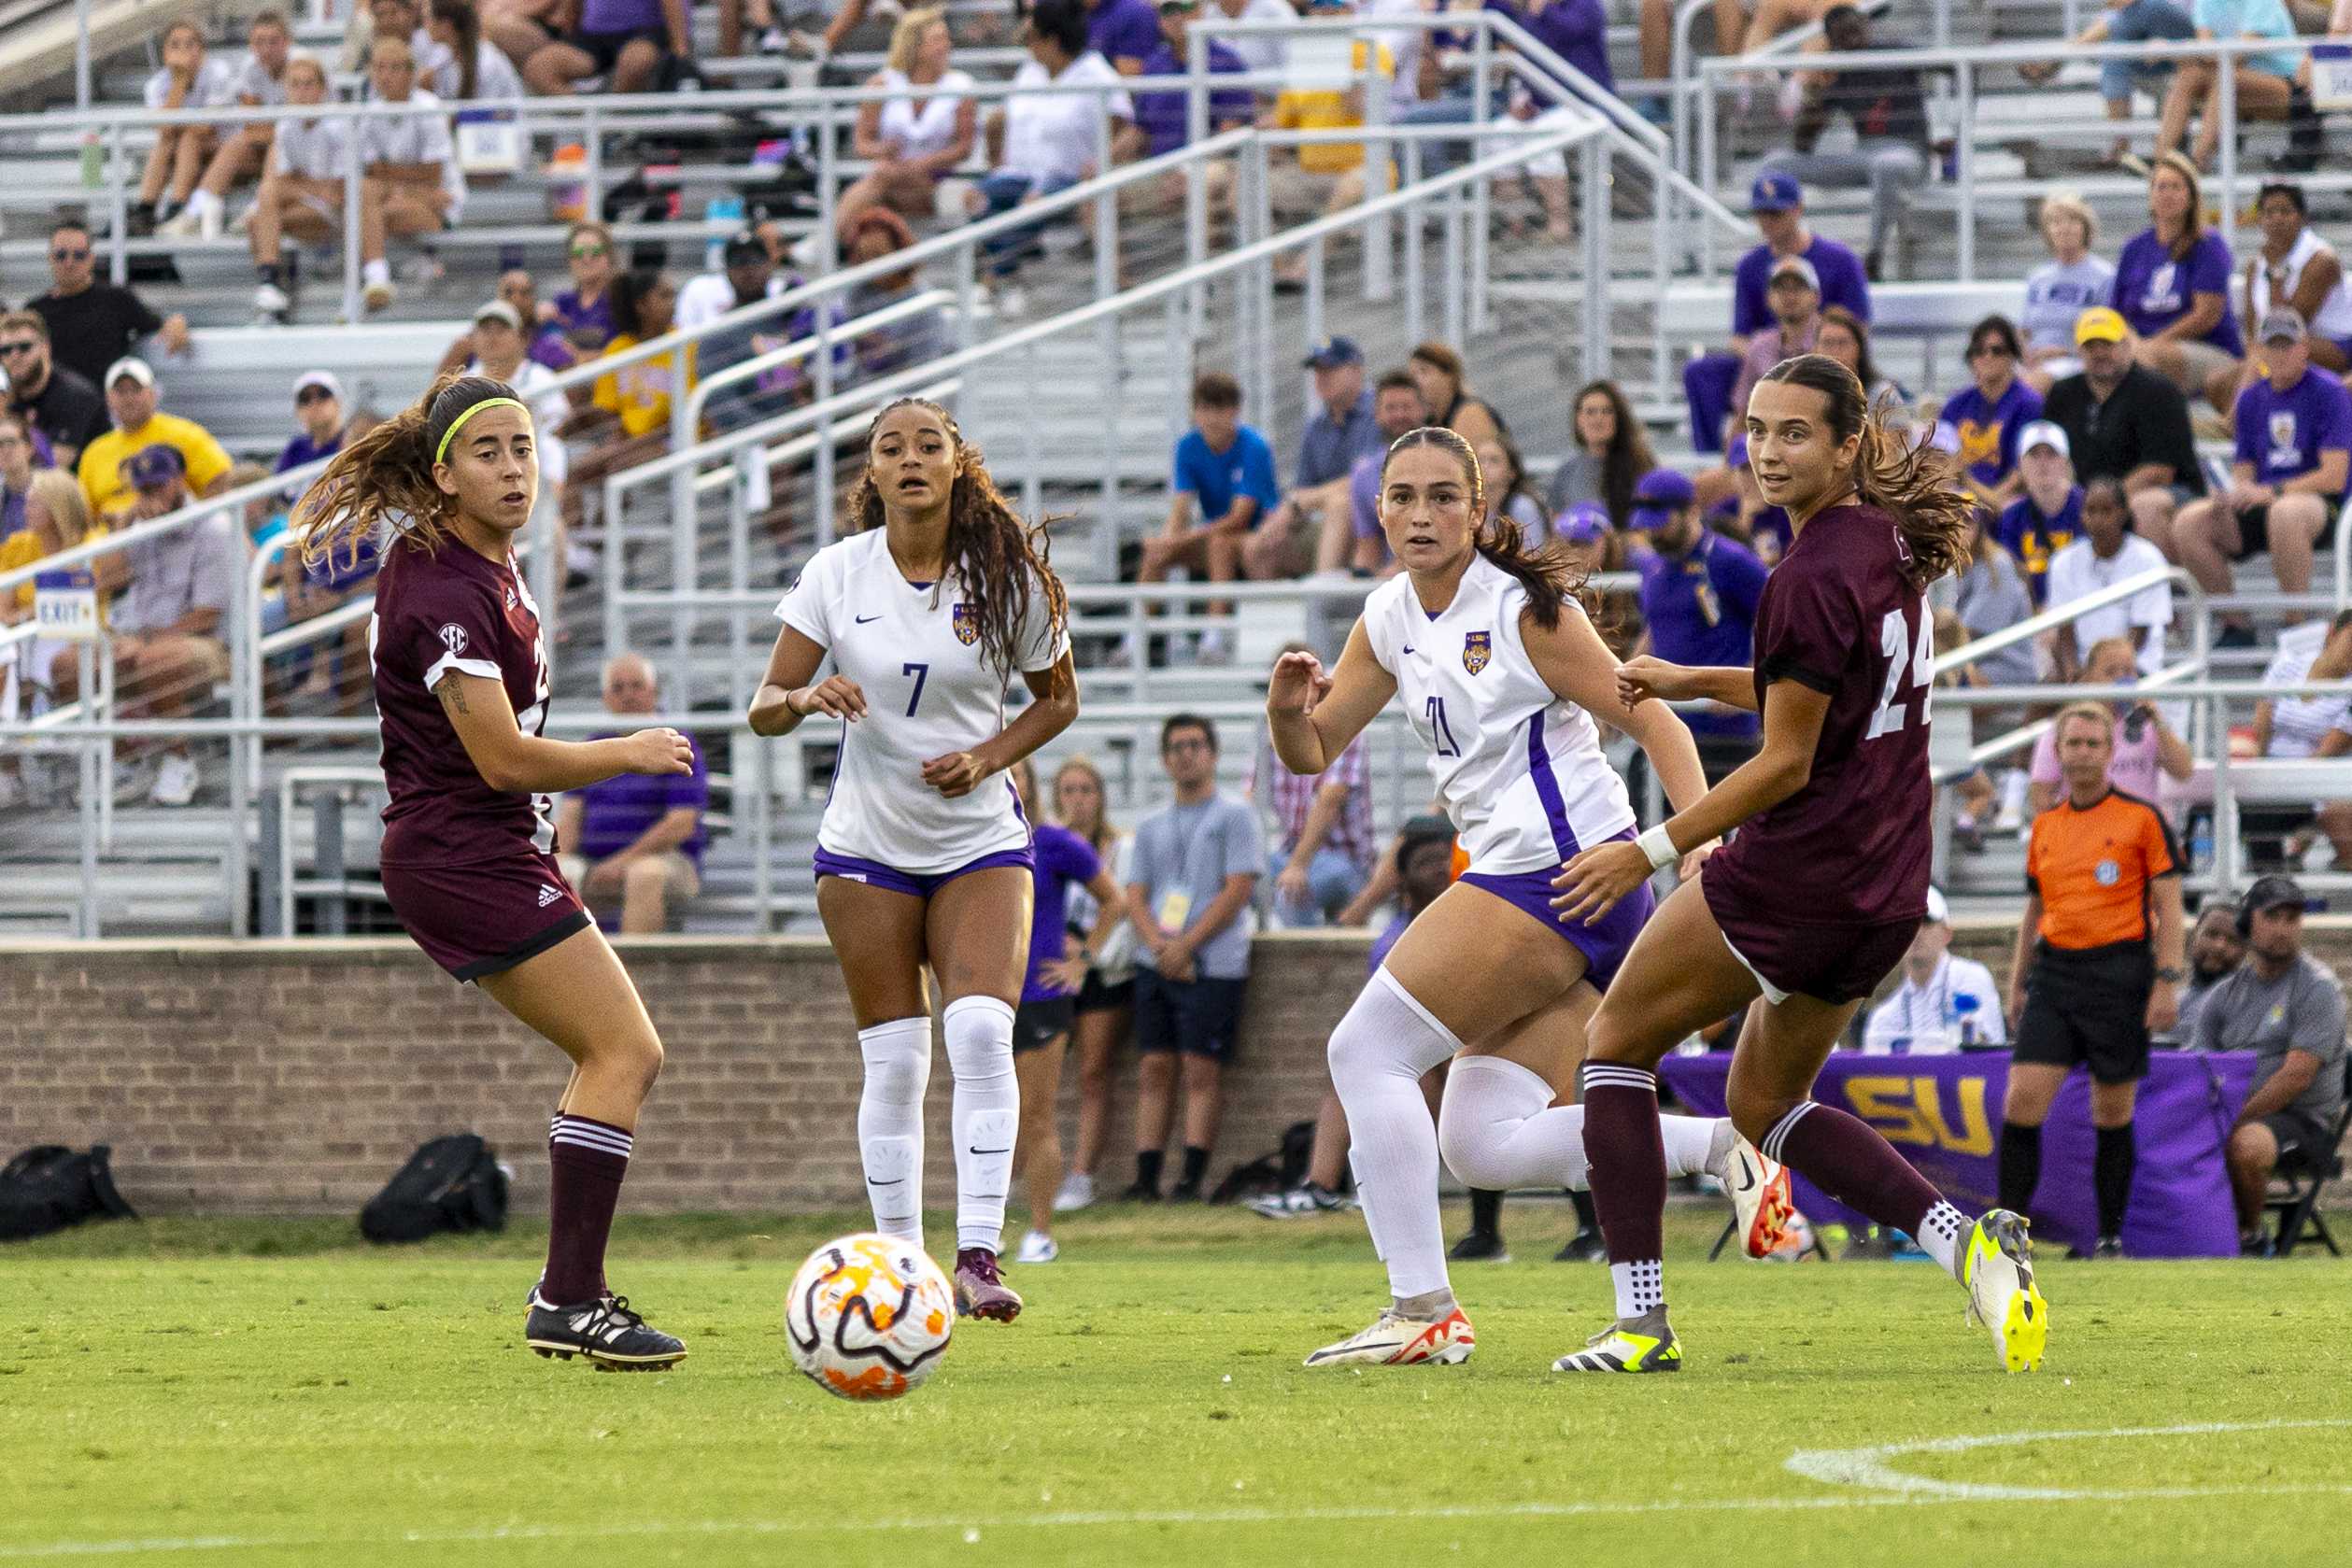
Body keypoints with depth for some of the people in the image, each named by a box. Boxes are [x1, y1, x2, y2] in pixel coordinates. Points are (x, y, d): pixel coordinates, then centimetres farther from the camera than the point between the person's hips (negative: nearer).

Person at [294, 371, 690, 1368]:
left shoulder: (486, 560, 9)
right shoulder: (445, 593, -22)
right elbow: (505, 759, -23)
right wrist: (631, 754, -10)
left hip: (491, 855, 10)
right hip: (470, 862, -10)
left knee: (620, 1057, 13)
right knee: (624, 1050, -14)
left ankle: (570, 1295, 13)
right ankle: (571, 1301, -16)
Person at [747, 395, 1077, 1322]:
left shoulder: (1010, 578, -6)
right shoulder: (837, 574, -5)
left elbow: (1057, 698, 7)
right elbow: (764, 710, -2)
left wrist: (988, 757, -10)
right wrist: (803, 698, -26)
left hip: (980, 839, -1)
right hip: (868, 842, 1)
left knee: (981, 1033, -19)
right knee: (893, 1061, -1)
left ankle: (978, 1256, -19)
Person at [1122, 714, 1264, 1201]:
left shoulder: (1234, 817, 3)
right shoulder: (1151, 827, 19)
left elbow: (1237, 890, -6)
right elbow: (1136, 896, 13)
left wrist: (1186, 946, -12)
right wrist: (1160, 946, -8)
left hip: (1212, 964, -5)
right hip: (1157, 962, 5)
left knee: (1201, 1070, -9)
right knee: (1153, 1069, 0)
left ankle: (1192, 1178, -11)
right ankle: (1146, 1178, -1)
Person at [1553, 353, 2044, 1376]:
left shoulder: (1813, 578, -21)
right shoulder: (1888, 542, 8)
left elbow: (1787, 762, -18)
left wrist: (1650, 851, -13)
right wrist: (1695, 682, 20)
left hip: (1795, 871, -9)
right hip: (1888, 886, 9)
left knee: (1617, 1043, 9)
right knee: (1765, 1105, 22)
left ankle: (1640, 1319, 1)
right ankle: (1964, 1241, 1)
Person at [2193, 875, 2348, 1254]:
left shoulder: (2317, 988, -5)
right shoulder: (2227, 992, 15)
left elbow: (2297, 1076, -13)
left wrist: (2235, 1122, -19)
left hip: (2303, 1122, -6)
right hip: (2243, 1116, 6)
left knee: (2246, 1145, -38)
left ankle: (2250, 1237, -14)